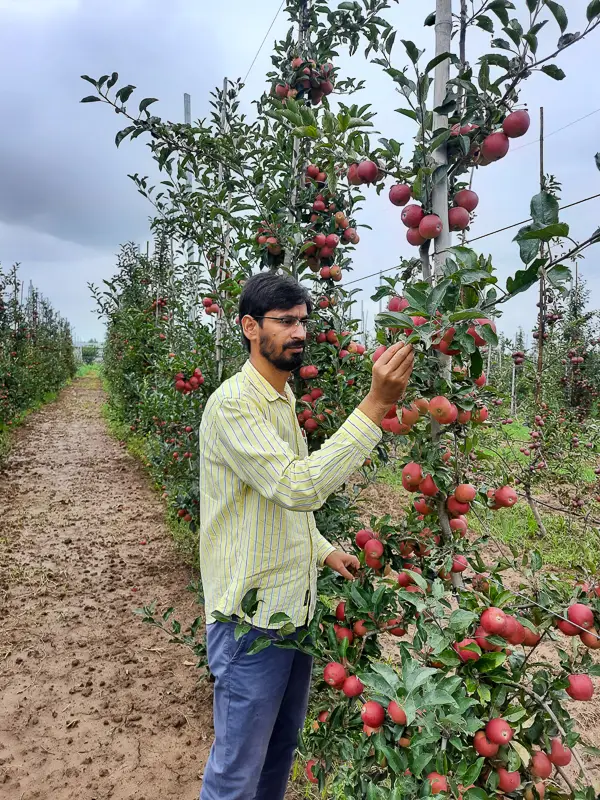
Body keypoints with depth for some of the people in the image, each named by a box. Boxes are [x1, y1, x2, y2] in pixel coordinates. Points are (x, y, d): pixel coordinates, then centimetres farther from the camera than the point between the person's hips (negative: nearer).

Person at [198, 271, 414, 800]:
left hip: (294, 604, 9)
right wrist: (376, 406, -33)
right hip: (251, 617, -8)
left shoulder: (284, 401, 10)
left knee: (284, 741, 24)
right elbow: (300, 487, -31)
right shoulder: (232, 404, -20)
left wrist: (325, 551, 10)